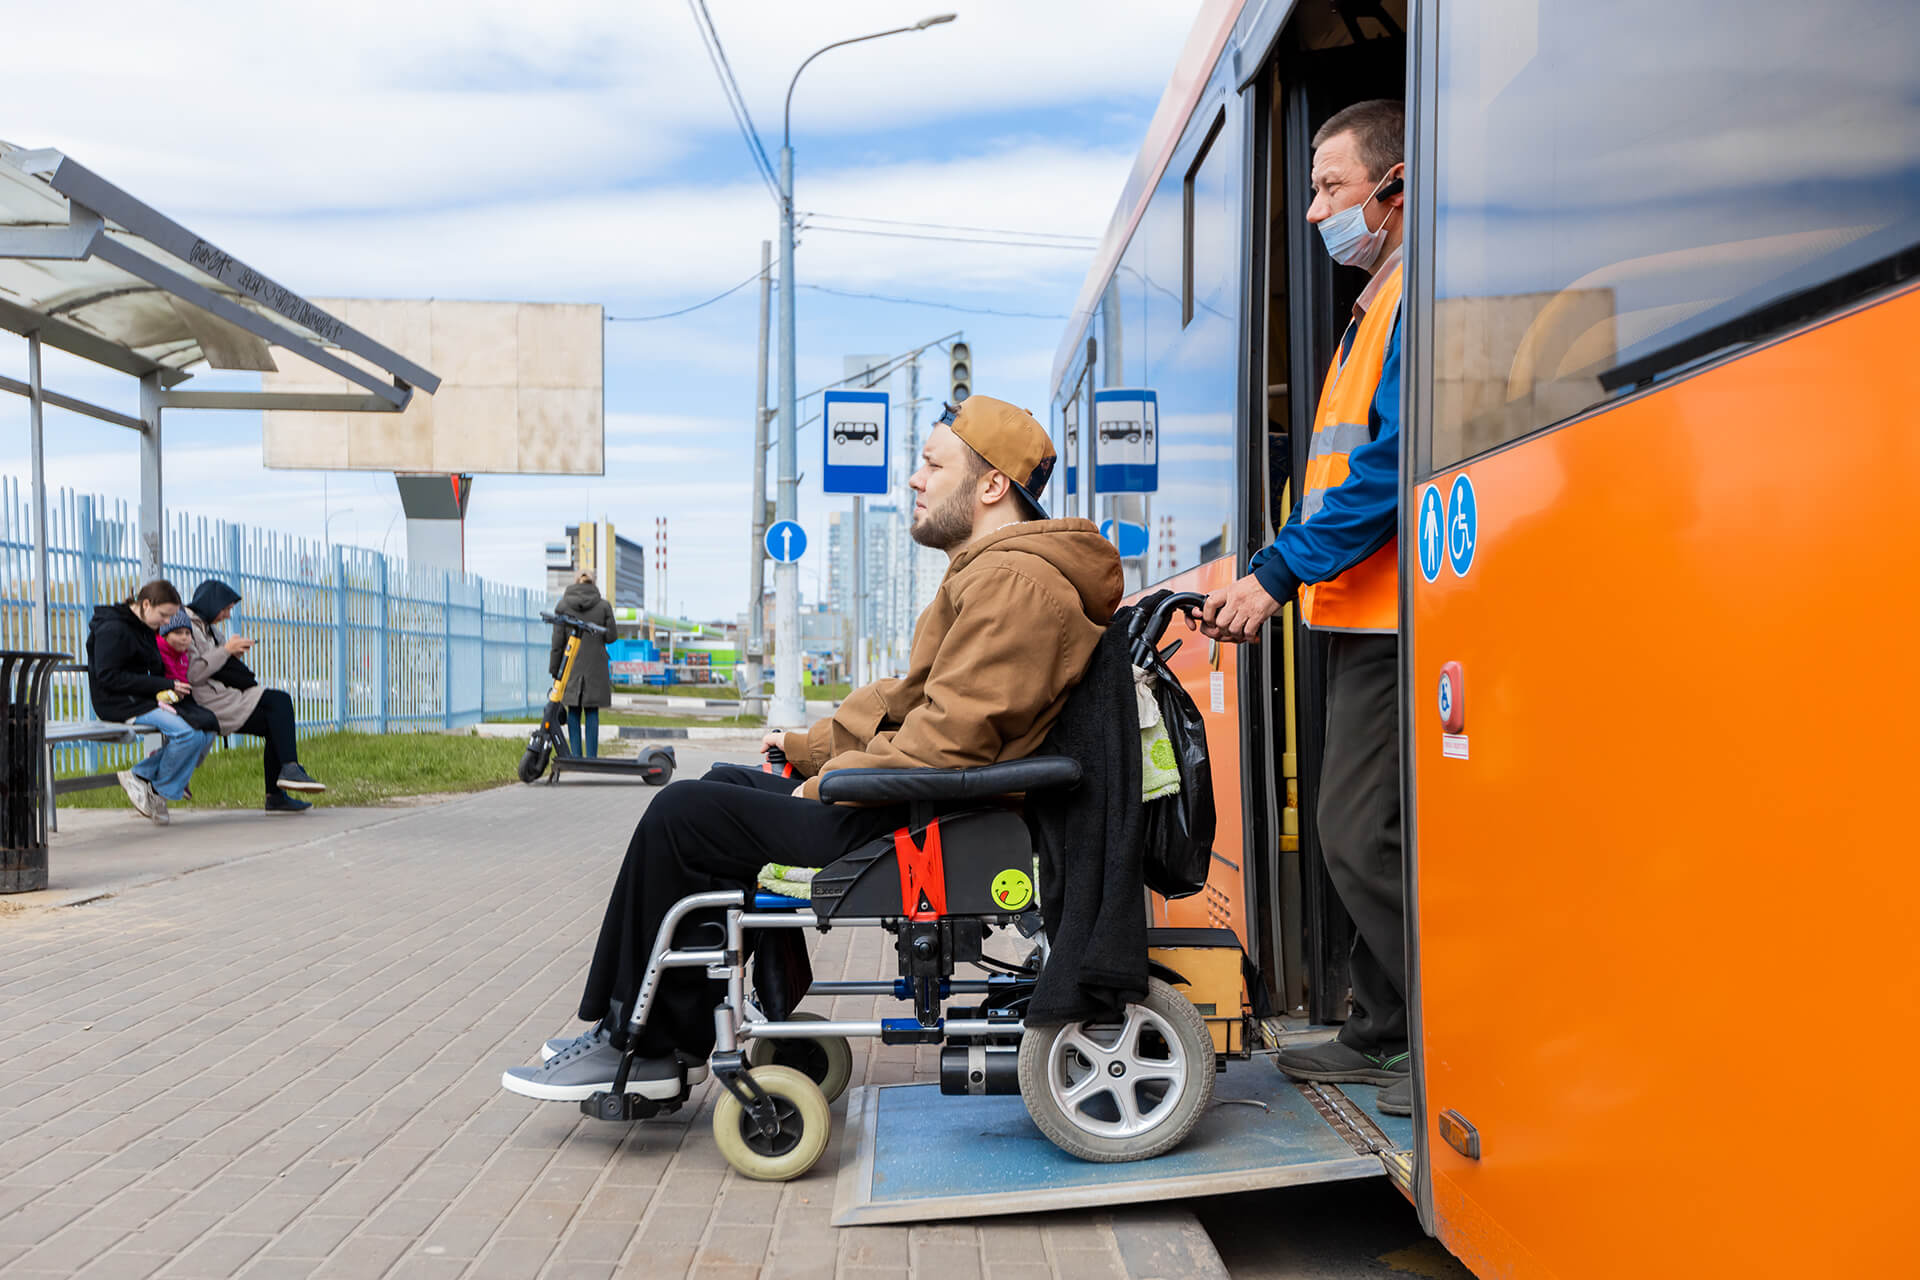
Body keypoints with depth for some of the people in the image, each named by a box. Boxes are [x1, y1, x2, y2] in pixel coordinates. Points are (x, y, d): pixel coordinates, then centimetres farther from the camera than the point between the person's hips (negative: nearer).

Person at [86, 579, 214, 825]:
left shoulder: (146, 629, 16)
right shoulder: (112, 629, -12)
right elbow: (109, 677, -19)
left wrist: (171, 688, 0)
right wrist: (163, 685, -19)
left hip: (143, 700, 9)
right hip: (118, 704, -9)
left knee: (205, 731, -8)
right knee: (188, 734, -26)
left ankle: (141, 775, -3)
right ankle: (158, 791, -5)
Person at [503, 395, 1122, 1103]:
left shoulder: (1013, 581, -19)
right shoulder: (993, 571, 18)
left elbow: (948, 740, -26)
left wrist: (828, 783, -14)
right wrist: (809, 746, 17)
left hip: (915, 827, -11)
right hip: (920, 805, 11)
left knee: (681, 815, -6)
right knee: (725, 783, 18)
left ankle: (642, 1046, 8)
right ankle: (675, 1036, 18)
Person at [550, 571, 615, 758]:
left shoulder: (563, 606, 0)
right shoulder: (604, 605, 0)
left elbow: (558, 642, -1)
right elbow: (610, 636, 1)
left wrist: (554, 670, 5)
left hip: (572, 665, 0)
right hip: (596, 667, 0)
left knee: (573, 711, 7)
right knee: (592, 712, 3)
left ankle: (576, 756, 3)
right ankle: (591, 757, 0)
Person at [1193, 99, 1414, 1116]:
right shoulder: (1377, 301, 22)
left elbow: (1394, 461, -20)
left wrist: (1279, 573, -18)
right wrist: (1263, 575, 14)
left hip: (1390, 622, -10)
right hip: (1360, 616, 10)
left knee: (1362, 838, -8)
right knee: (1357, 835, 14)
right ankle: (1381, 1035, 25)